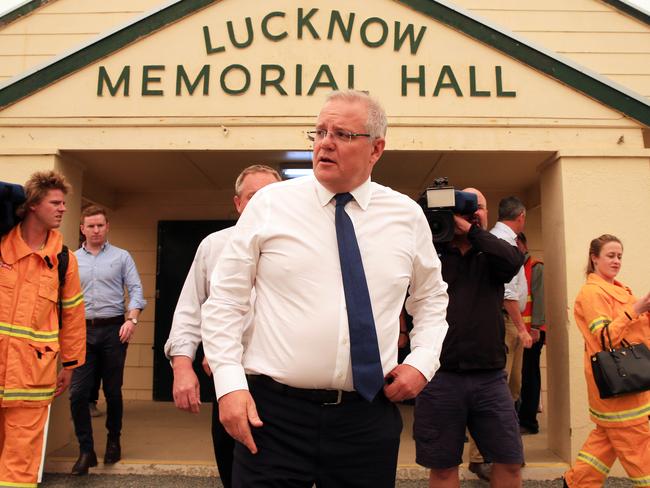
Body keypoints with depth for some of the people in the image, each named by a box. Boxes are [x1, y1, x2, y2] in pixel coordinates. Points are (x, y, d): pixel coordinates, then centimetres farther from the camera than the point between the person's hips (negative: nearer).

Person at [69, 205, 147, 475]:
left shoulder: (121, 257, 4)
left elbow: (136, 290, -1)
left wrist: (131, 320, -16)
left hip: (113, 329, -1)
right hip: (82, 330, 1)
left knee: (113, 391, 8)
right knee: (78, 393, -4)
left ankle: (113, 440, 27)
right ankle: (86, 450, 8)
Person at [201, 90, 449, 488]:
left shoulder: (408, 215, 4)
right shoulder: (270, 203, -2)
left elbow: (431, 299, 17)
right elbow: (225, 300, 0)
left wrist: (423, 362, 2)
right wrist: (230, 383, -10)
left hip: (369, 415, 3)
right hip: (272, 410, -2)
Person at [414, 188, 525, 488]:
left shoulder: (491, 257, 10)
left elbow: (513, 260, -12)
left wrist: (470, 229, -11)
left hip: (490, 377, 2)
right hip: (440, 376, -2)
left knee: (509, 462, 8)